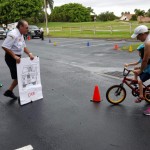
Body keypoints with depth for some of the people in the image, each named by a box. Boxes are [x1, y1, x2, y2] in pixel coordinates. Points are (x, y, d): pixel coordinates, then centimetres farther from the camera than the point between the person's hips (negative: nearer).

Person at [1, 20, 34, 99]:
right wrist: (14, 56, -29)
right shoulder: (13, 34, -21)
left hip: (17, 57, 10)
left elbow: (23, 46, 15)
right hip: (11, 58, -10)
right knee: (18, 76, -4)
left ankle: (9, 91, 26)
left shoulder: (21, 35, 10)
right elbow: (4, 47, -27)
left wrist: (29, 54, -2)